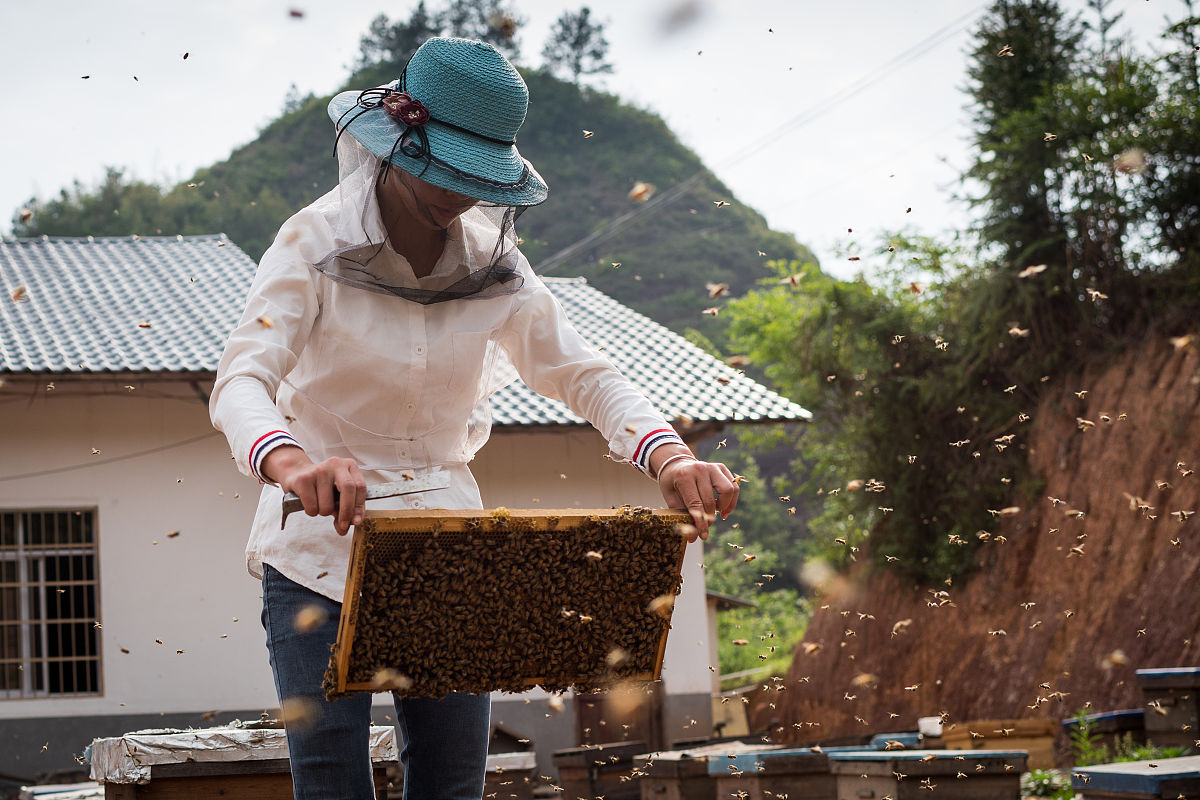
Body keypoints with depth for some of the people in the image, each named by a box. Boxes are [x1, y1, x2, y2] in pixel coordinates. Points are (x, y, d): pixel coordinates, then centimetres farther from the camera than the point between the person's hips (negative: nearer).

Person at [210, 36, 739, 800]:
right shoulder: (318, 243, -12)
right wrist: (289, 463, -48)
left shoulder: (493, 264, 1)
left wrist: (669, 456, -23)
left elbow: (583, 374, -2)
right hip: (323, 541, -4)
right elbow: (241, 380, -24)